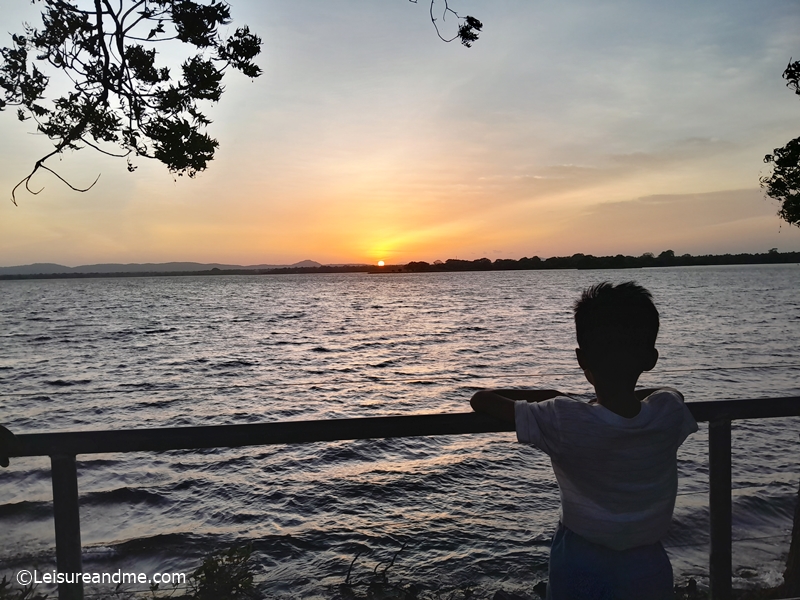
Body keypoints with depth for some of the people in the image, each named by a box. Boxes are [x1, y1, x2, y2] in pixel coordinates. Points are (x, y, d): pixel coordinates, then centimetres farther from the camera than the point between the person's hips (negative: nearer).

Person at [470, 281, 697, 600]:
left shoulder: (563, 422, -26)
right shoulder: (670, 412, -16)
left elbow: (481, 399, -16)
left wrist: (550, 396, -4)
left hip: (581, 569, -2)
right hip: (649, 568, 2)